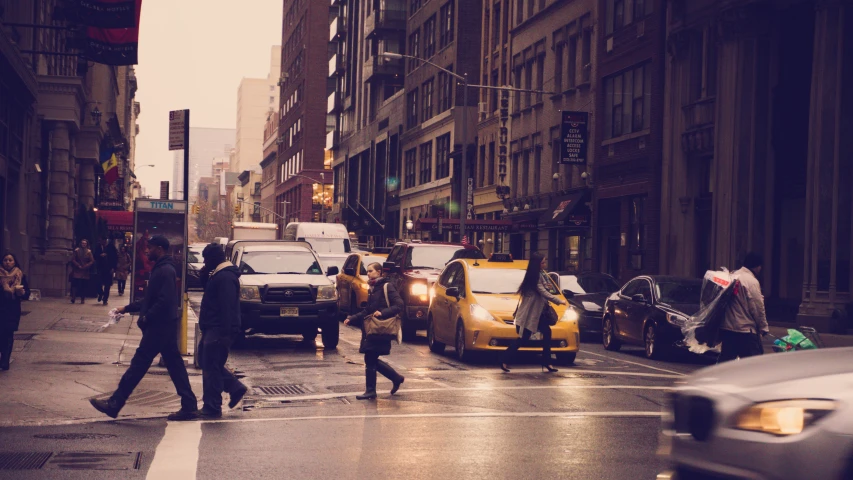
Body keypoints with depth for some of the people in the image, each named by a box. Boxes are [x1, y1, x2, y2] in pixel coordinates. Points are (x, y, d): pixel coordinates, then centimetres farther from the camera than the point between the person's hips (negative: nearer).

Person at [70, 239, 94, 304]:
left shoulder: (89, 252, 5)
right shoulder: (77, 250, 3)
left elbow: (92, 261, 2)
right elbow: (73, 259, 1)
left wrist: (86, 266, -9)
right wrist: (78, 265, -8)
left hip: (85, 271, 1)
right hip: (77, 271, -1)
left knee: (83, 285, 0)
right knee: (75, 283, -11)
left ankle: (82, 299, 4)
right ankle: (73, 297, -10)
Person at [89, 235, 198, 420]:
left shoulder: (165, 271, -16)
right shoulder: (161, 269, 17)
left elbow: (164, 301, -25)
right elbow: (150, 300, 24)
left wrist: (146, 317, -18)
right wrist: (127, 308, 21)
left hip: (159, 327, -10)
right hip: (165, 326, 10)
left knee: (139, 364, -5)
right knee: (175, 365, 8)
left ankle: (114, 404, -1)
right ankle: (189, 406, 8)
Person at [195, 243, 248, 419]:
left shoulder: (225, 277, -18)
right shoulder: (220, 275, 17)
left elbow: (227, 307, -25)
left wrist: (224, 333, -27)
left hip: (218, 331, -11)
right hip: (213, 329, 11)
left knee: (211, 367, -7)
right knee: (207, 363, 17)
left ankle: (212, 408, -1)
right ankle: (235, 388, 20)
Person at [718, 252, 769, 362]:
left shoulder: (732, 277, 11)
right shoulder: (752, 282, -12)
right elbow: (758, 308, -12)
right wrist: (763, 328, -2)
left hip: (726, 328, 8)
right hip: (745, 330, -8)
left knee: (725, 359, 13)